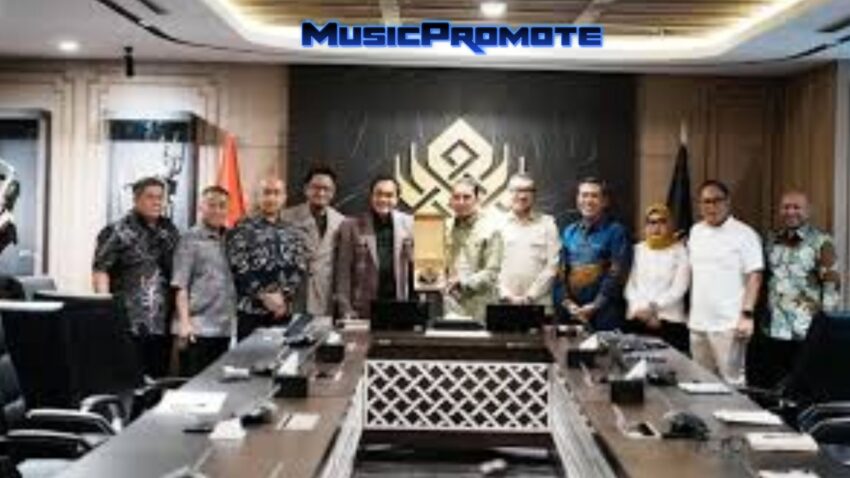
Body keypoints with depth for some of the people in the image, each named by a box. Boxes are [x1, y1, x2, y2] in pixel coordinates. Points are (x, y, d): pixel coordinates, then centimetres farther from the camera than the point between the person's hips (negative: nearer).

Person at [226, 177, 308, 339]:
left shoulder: (293, 233, 14)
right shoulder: (242, 229, 0)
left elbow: (299, 268, 5)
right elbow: (239, 268, -8)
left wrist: (283, 295, -9)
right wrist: (264, 296, -13)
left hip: (283, 311, 4)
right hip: (251, 310, -4)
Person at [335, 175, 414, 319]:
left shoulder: (409, 224, 5)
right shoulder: (351, 226, 0)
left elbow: (415, 268, 6)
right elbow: (344, 273, 0)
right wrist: (346, 310, -5)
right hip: (363, 313, -1)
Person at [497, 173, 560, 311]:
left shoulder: (547, 223, 7)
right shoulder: (498, 224, 9)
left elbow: (552, 265, 0)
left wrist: (530, 296, -7)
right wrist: (506, 295, -6)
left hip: (538, 303, 0)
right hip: (504, 302, 1)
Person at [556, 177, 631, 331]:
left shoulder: (616, 232, 0)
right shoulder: (569, 232, 14)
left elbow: (617, 275, -8)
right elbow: (560, 272, 10)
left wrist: (594, 306, -13)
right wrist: (568, 304, -4)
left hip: (604, 314, -4)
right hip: (571, 313, 4)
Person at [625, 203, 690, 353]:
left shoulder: (679, 251, 5)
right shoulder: (637, 250, 14)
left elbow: (679, 289, -3)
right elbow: (630, 286, 7)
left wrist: (653, 308, -11)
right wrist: (640, 310, -9)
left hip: (669, 320, -2)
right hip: (637, 321, 2)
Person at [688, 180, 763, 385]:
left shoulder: (744, 234, -7)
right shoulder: (695, 232, 13)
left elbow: (754, 276, -11)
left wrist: (747, 314, -18)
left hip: (728, 324, -6)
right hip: (698, 323, 6)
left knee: (732, 381, -4)